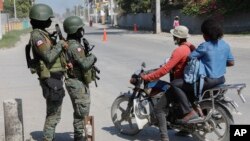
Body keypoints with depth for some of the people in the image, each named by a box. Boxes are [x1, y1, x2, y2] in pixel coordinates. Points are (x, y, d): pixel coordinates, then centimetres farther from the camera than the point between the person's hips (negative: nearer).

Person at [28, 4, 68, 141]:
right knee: (54, 114, -4)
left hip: (54, 78, 10)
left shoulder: (43, 34, 16)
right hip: (52, 79, -10)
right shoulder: (37, 35, -15)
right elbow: (49, 57, -25)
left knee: (53, 112, 18)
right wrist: (60, 44, -14)